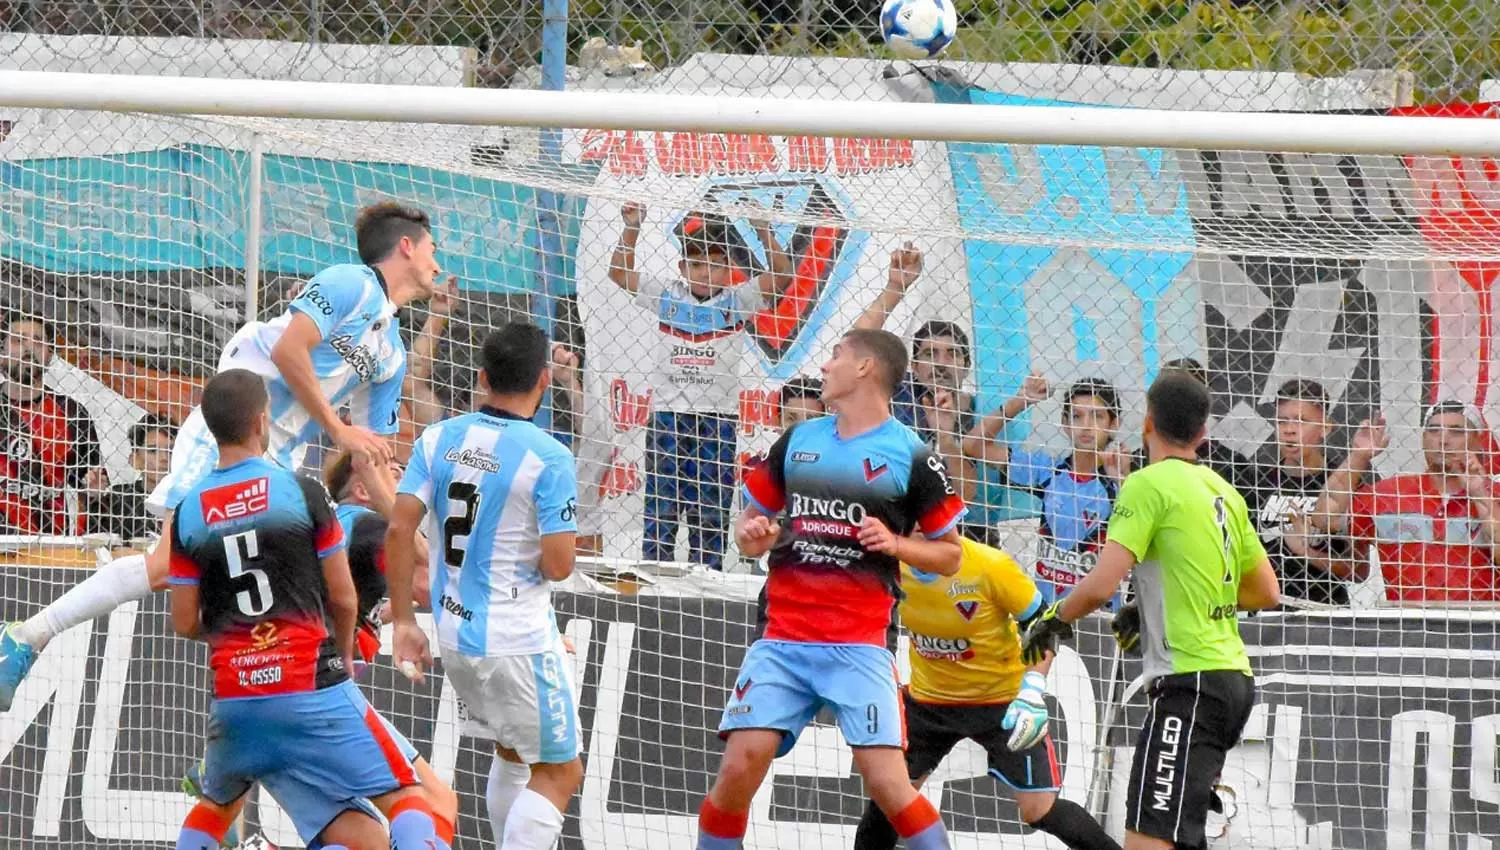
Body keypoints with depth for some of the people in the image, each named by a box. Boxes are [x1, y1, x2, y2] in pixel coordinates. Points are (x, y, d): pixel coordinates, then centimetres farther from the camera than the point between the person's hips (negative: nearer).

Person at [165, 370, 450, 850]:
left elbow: (185, 624, 8)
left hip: (234, 698, 4)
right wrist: (343, 655, 21)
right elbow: (343, 599, 1)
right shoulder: (301, 492, -5)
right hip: (311, 688, -4)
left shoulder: (189, 513, 5)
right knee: (406, 798, -3)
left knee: (217, 805, 29)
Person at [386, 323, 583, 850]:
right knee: (560, 771, 4)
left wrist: (403, 620, 5)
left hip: (454, 631, 7)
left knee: (512, 755, 25)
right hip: (519, 642, -7)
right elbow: (558, 566, -17)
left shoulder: (438, 439, 1)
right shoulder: (548, 457, -15)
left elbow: (398, 532, -3)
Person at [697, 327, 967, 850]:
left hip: (859, 645, -4)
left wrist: (894, 543, -12)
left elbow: (949, 555, 6)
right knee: (738, 769, -8)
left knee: (886, 782, -13)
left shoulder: (911, 456, 0)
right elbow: (753, 518, 23)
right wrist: (752, 536, 0)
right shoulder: (797, 441, 13)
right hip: (782, 640, 4)